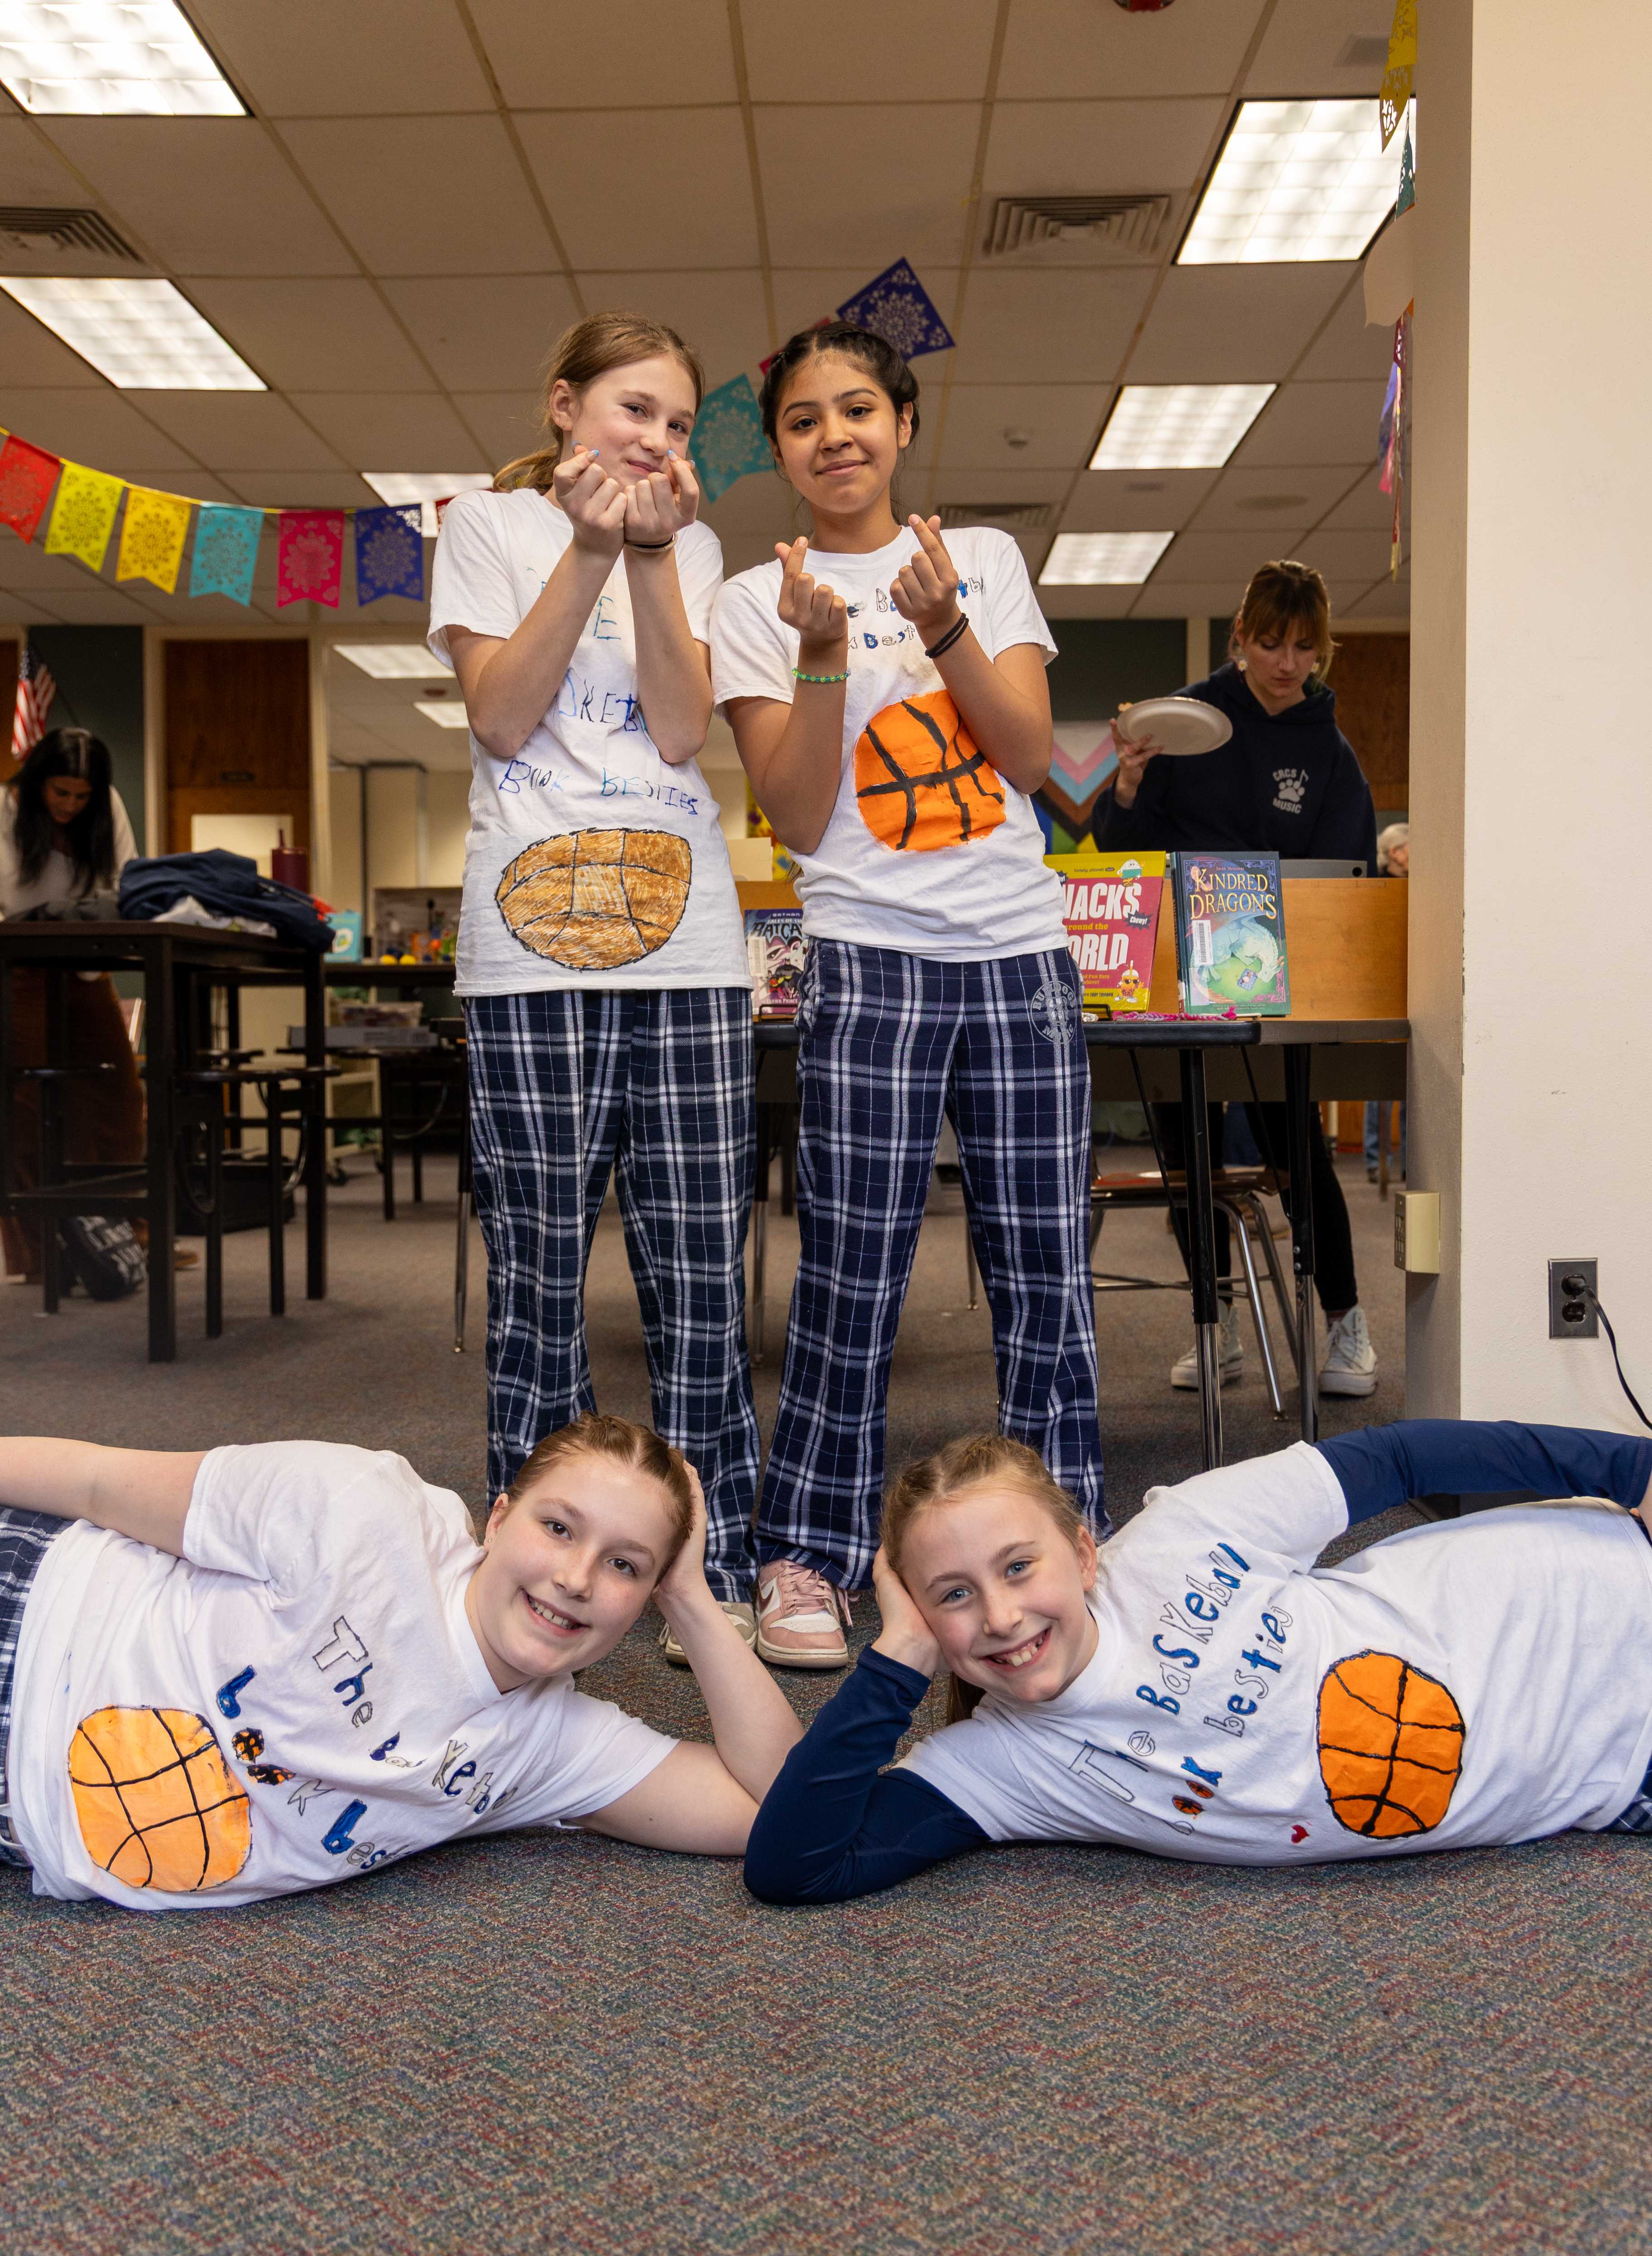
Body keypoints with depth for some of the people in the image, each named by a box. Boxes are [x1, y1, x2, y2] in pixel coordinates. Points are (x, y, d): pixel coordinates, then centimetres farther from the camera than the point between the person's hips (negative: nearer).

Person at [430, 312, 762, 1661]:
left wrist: (651, 554, -5)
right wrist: (592, 549, -8)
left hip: (687, 941, 2)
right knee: (539, 1262, 0)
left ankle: (715, 1572, 10)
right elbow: (502, 717, -3)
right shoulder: (488, 527, 11)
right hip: (534, 944, -2)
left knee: (701, 1264, 0)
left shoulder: (692, 547, 17)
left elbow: (682, 730, 2)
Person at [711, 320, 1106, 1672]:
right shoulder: (760, 601, 4)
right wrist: (824, 651, -16)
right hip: (871, 960, -2)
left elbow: (1030, 757, 1)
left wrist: (942, 625, -11)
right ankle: (809, 1555, 12)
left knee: (1046, 1269, 6)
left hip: (1021, 953, 3)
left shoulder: (986, 559, 11)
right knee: (853, 1275, -3)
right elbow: (798, 816, -5)